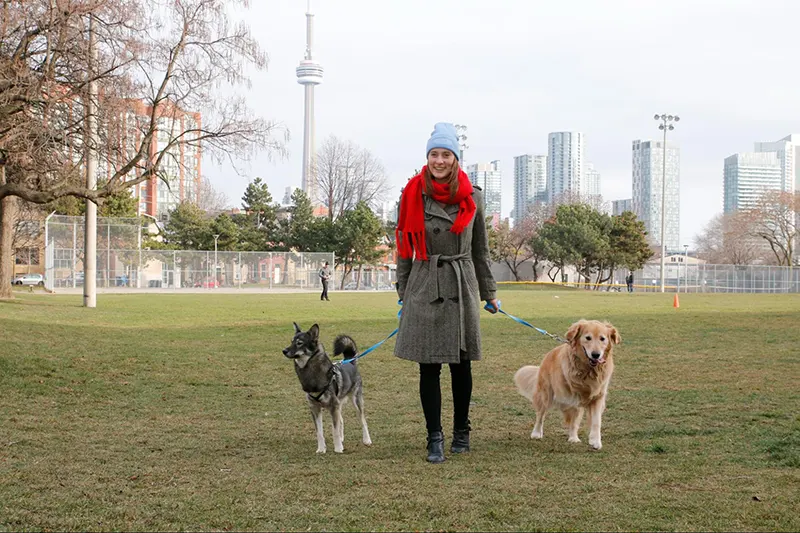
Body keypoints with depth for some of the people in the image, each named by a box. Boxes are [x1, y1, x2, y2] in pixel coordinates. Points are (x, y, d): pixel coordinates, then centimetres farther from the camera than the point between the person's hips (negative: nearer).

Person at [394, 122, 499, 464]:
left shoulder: (472, 197, 3)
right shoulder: (412, 195, 0)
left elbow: (480, 249, 12)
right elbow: (403, 247, 7)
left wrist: (488, 292, 14)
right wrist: (403, 292, 7)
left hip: (461, 285, 1)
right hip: (424, 286, -1)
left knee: (461, 364, 7)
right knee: (428, 366, -2)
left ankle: (461, 431, 22)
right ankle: (434, 438, 4)